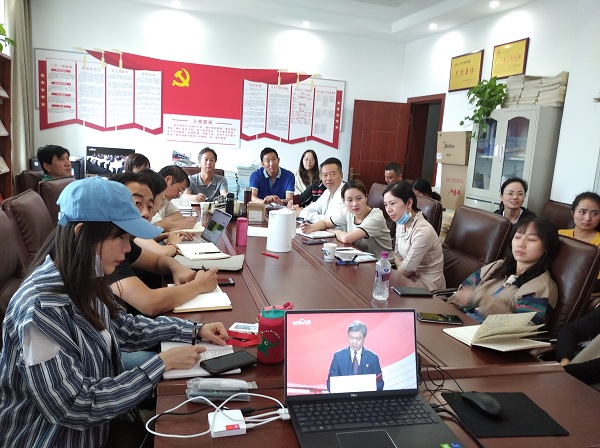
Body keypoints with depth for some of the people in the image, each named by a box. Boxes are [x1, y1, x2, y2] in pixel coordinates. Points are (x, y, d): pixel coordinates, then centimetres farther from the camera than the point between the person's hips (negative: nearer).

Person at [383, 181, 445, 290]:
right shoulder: (401, 223, -2)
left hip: (427, 285, -6)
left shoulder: (423, 231, -26)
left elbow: (405, 270, -20)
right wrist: (402, 266, -12)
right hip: (411, 276, 6)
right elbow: (397, 255, 8)